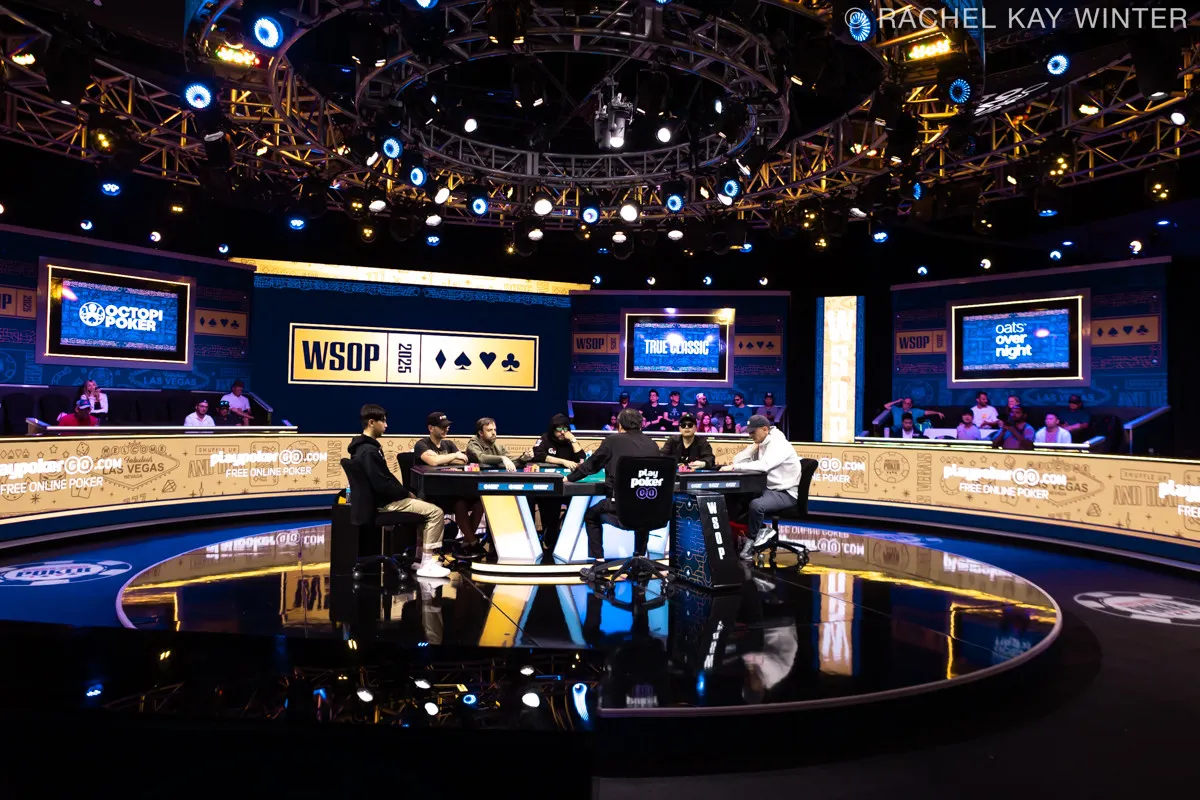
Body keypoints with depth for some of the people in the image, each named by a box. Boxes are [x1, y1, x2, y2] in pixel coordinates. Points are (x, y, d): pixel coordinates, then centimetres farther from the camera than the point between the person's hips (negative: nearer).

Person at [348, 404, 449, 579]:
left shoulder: (365, 446, 11)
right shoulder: (369, 451, -23)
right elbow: (382, 485, -27)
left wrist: (404, 491, 7)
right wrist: (406, 493, -12)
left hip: (384, 499, 11)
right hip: (385, 503, -11)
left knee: (427, 506, 24)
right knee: (436, 512, -13)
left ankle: (420, 556, 22)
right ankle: (426, 564, -8)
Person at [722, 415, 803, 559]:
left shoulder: (779, 444, -18)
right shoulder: (760, 444, 10)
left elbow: (764, 465, -35)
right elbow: (737, 460, 4)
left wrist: (734, 467, -36)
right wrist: (754, 447, -7)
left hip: (786, 493, -9)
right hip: (769, 489, 9)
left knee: (756, 505, -34)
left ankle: (750, 542, -11)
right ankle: (761, 531, -1)